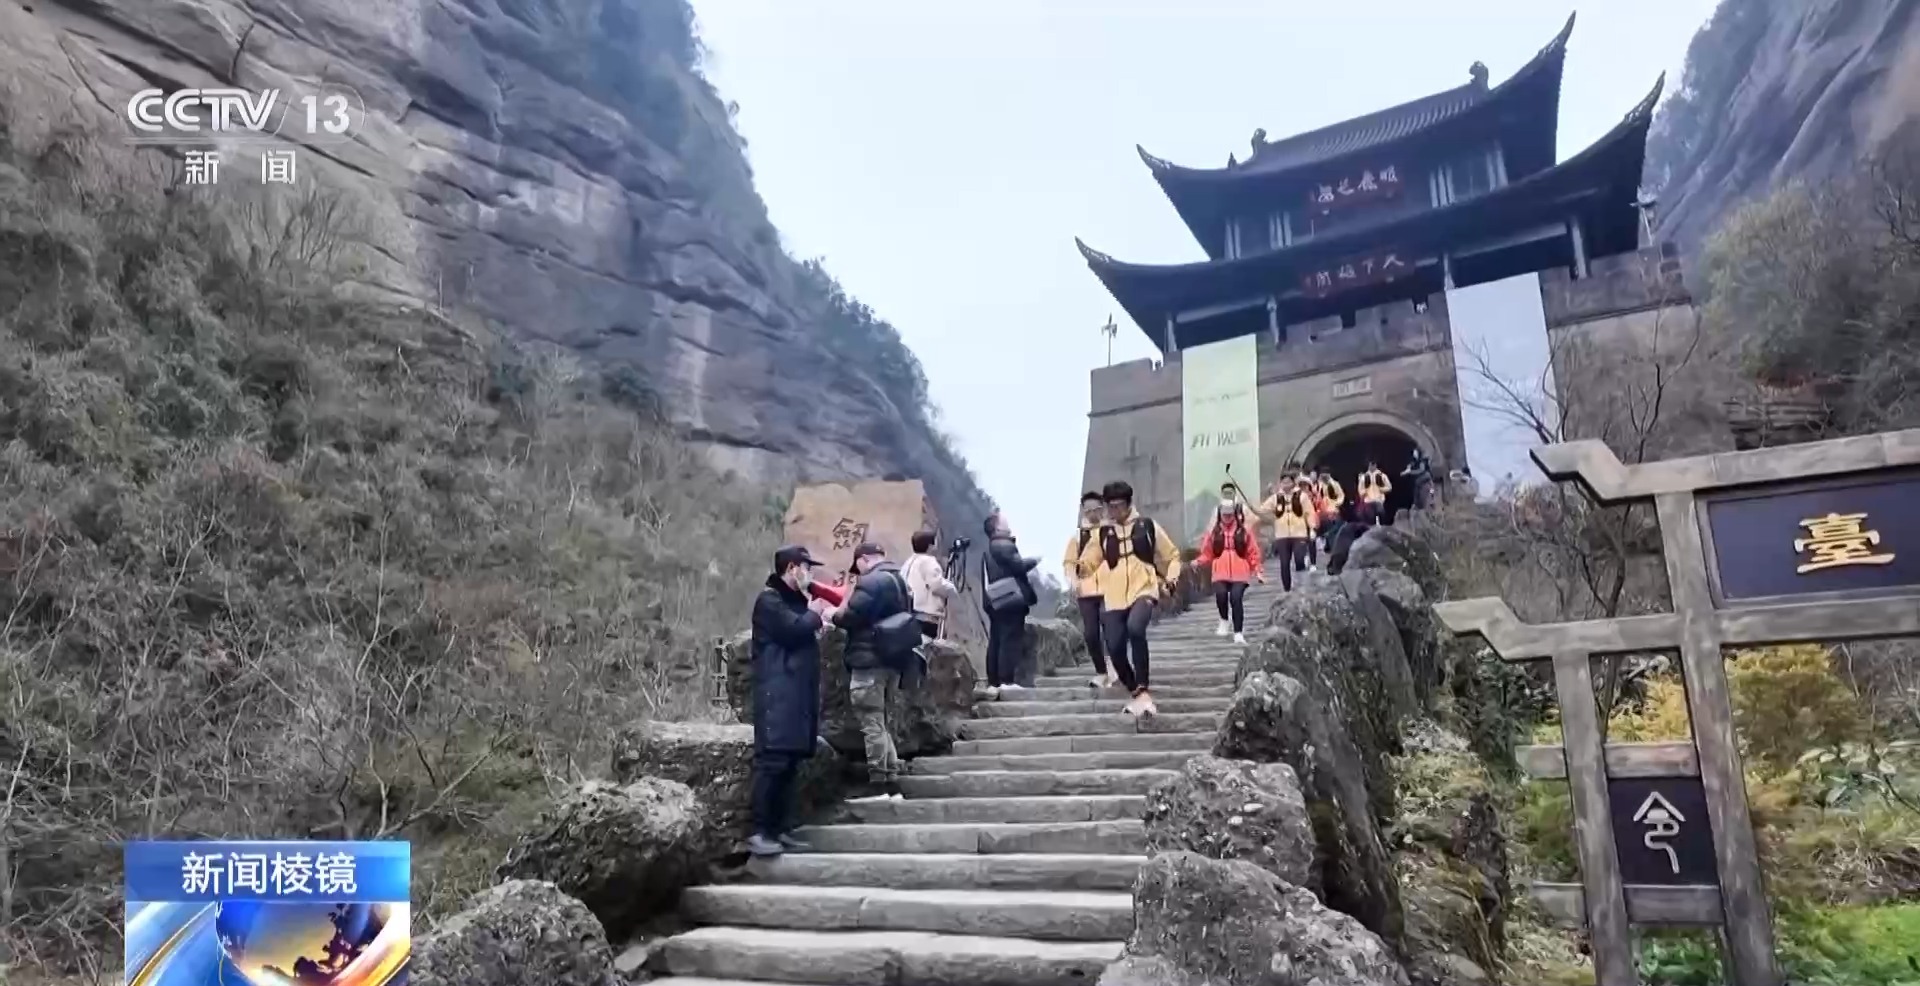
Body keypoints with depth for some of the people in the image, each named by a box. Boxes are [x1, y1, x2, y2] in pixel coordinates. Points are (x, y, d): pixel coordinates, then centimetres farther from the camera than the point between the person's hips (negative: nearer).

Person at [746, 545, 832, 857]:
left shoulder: (795, 600, 24)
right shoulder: (769, 599, -6)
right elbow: (794, 629, -19)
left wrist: (816, 620, 10)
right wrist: (814, 614, -3)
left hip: (797, 693, 9)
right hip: (777, 693, -9)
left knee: (790, 764, 8)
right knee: (772, 762, -14)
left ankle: (781, 830, 12)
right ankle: (759, 832, -12)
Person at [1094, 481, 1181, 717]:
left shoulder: (1148, 526, 6)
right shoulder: (1103, 532, 10)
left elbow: (1172, 555, 16)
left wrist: (1171, 577, 1)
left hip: (1143, 590, -3)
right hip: (1113, 597, 3)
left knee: (1135, 627, -33)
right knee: (1115, 649, -3)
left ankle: (1143, 689, -23)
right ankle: (1135, 692, 23)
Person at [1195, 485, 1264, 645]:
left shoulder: (1244, 531, 5)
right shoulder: (1213, 531, 7)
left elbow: (1253, 553, 7)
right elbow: (1207, 553, 8)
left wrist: (1257, 571, 4)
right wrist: (1199, 561, -11)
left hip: (1239, 572, -1)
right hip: (1220, 572, 1)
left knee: (1236, 598, -16)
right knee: (1221, 594, -22)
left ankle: (1238, 633, -7)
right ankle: (1225, 621, 8)